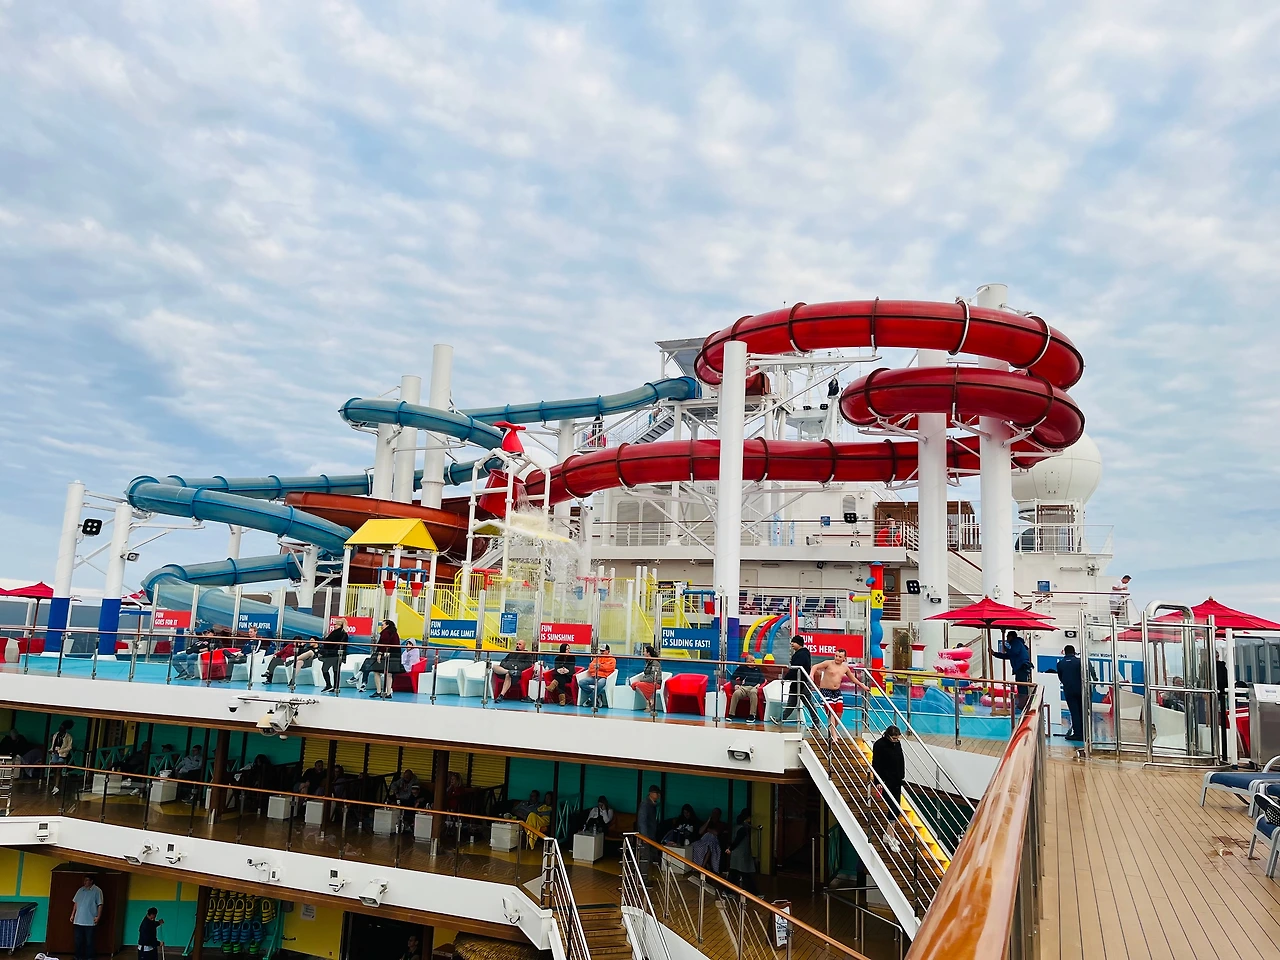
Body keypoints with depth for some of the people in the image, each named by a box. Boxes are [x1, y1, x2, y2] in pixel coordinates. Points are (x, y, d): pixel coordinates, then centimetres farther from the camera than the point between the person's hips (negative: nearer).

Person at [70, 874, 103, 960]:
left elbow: (100, 905, -8)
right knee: (78, 940, 11)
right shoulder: (80, 890, 9)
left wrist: (98, 916, -15)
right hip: (78, 920, 5)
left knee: (89, 941, 3)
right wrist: (72, 915, 12)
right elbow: (75, 903, 17)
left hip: (90, 921, -5)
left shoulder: (97, 891, -7)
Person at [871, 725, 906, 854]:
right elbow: (876, 764, -13)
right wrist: (879, 781, -16)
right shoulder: (879, 745, -15)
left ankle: (888, 834, 20)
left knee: (896, 808, 9)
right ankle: (891, 837, 0)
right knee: (893, 808, -8)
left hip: (897, 780, 7)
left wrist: (902, 776, 15)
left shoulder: (897, 743, 6)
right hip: (887, 781, -7)